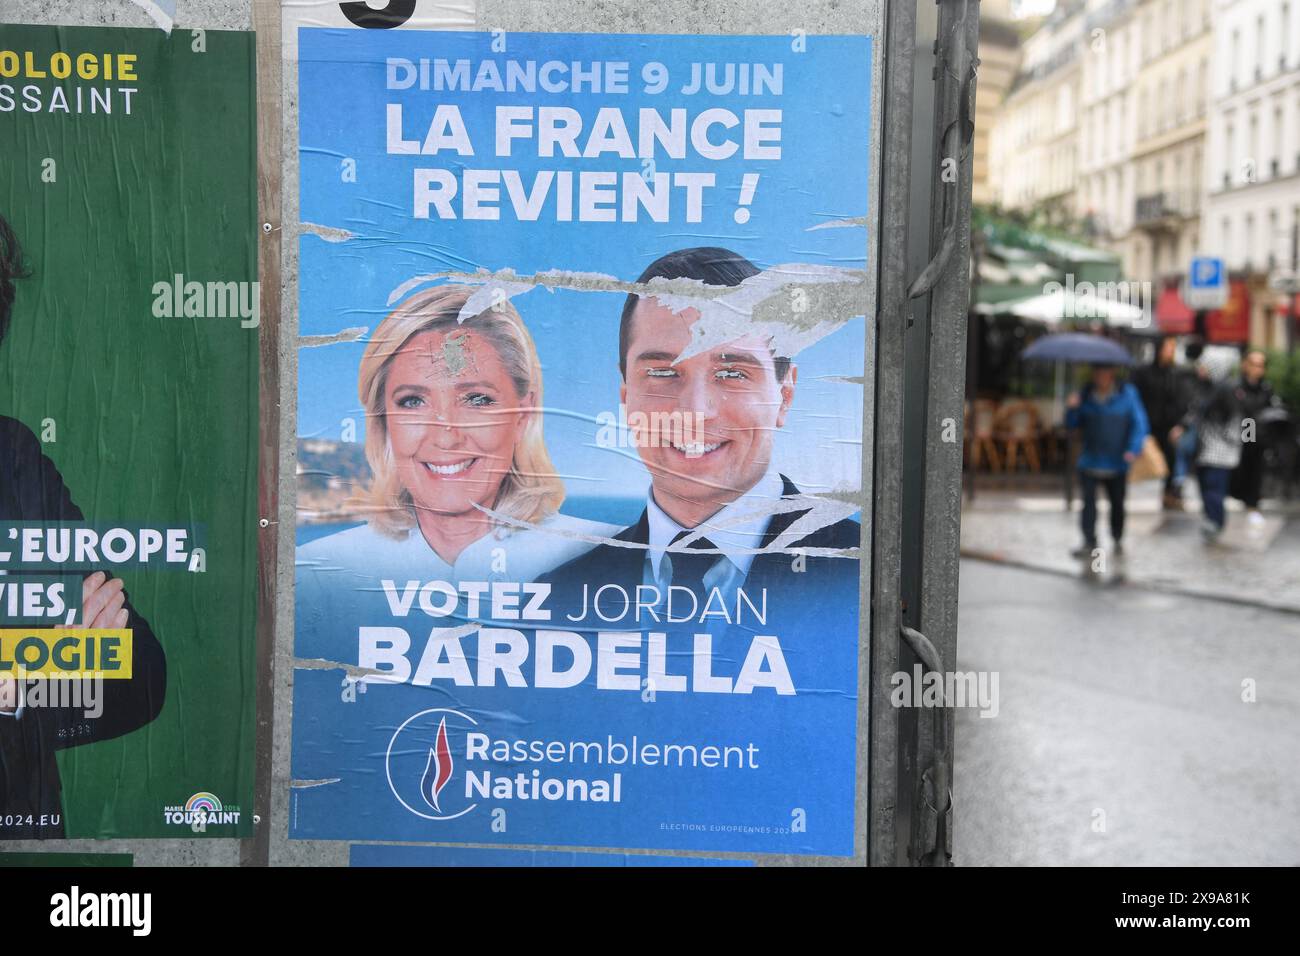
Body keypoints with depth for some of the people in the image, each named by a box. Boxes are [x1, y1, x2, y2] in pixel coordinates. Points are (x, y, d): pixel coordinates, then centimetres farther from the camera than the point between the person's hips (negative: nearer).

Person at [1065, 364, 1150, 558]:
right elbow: (1072, 425, 7)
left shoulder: (1127, 394, -3)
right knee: (1088, 502, -10)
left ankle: (1118, 540, 30)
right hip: (1090, 462, 1)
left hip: (1117, 464, -1)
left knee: (1117, 503, 10)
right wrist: (1073, 409, -13)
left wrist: (1134, 449, -19)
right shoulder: (1086, 396, 4)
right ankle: (1089, 543, -7)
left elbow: (1139, 423, -6)